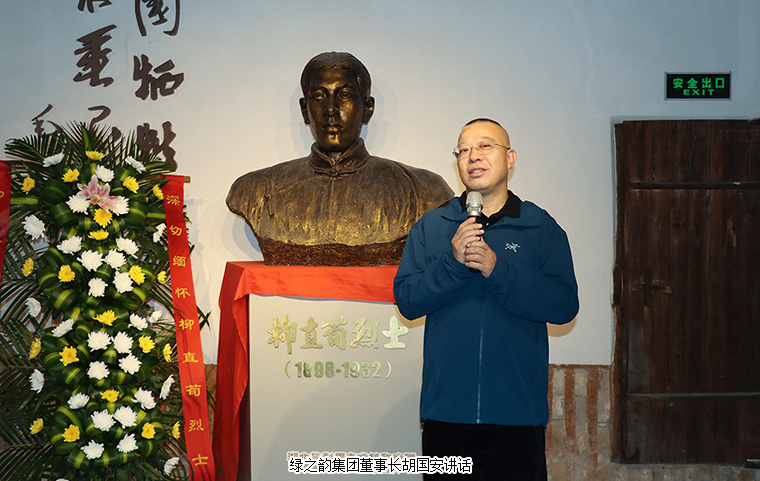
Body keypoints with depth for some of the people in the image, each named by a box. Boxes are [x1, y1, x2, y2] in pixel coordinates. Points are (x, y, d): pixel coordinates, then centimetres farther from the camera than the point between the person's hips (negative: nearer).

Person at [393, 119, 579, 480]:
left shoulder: (542, 227, 4)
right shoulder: (430, 227, 9)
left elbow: (565, 305, -7)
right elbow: (406, 300, 0)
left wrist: (498, 270, -17)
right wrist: (453, 264, -15)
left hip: (518, 410, -1)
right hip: (446, 409, 1)